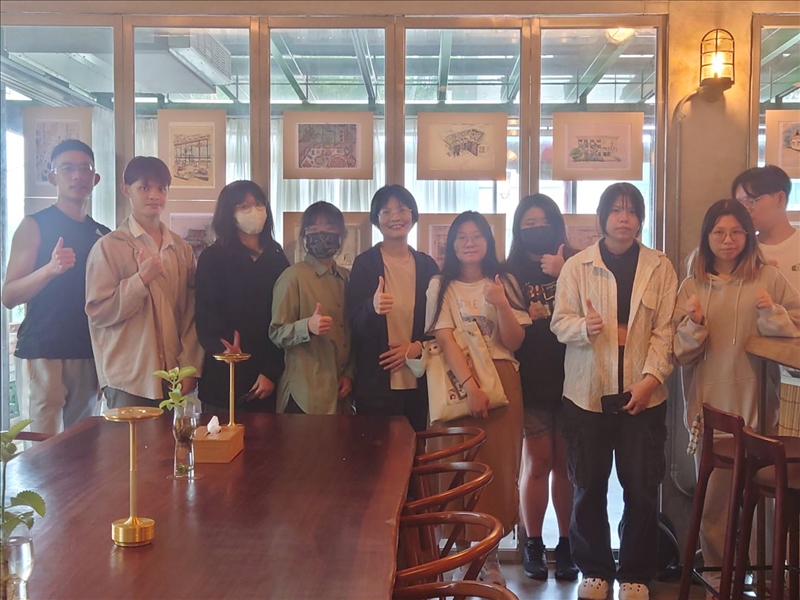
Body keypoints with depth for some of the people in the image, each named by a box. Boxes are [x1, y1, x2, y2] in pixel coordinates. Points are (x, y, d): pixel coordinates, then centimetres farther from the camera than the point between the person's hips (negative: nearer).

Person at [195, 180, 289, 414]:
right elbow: (206, 319, -5)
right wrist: (226, 352, -21)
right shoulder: (212, 258, 1)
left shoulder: (278, 259, 8)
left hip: (268, 378, 2)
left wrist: (272, 372, -5)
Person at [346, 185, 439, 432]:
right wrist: (373, 308, -30)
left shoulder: (427, 265, 6)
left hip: (419, 381, 3)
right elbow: (355, 324, -8)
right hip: (376, 382, -3)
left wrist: (418, 347, -8)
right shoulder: (364, 263, -3)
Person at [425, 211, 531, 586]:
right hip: (459, 385, -2)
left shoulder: (505, 283, 9)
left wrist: (501, 305, -16)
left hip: (502, 385, 2)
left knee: (499, 468, 2)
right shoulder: (441, 286, 3)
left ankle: (490, 553, 14)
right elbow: (444, 340, -8)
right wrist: (470, 386, -20)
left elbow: (514, 342, 2)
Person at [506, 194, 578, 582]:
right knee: (537, 464, 3)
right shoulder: (511, 272, 4)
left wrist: (564, 275, -16)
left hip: (571, 378, 0)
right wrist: (526, 317, -14)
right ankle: (533, 544, 16)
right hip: (531, 382, 0)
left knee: (566, 464, 6)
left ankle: (566, 544, 17)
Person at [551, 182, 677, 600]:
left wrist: (651, 378, -11)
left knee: (642, 489, 3)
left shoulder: (660, 268, 5)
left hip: (642, 394, 0)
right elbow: (560, 322, 0)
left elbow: (665, 330, 1)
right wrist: (585, 326, -22)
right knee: (588, 488, 6)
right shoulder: (577, 266, 4)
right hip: (588, 392, 0)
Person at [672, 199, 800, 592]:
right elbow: (681, 353, 5)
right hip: (709, 408, 2)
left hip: (757, 407, -1)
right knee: (714, 496, 7)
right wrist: (694, 324, -13)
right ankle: (718, 570, 23)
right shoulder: (692, 286, 6)